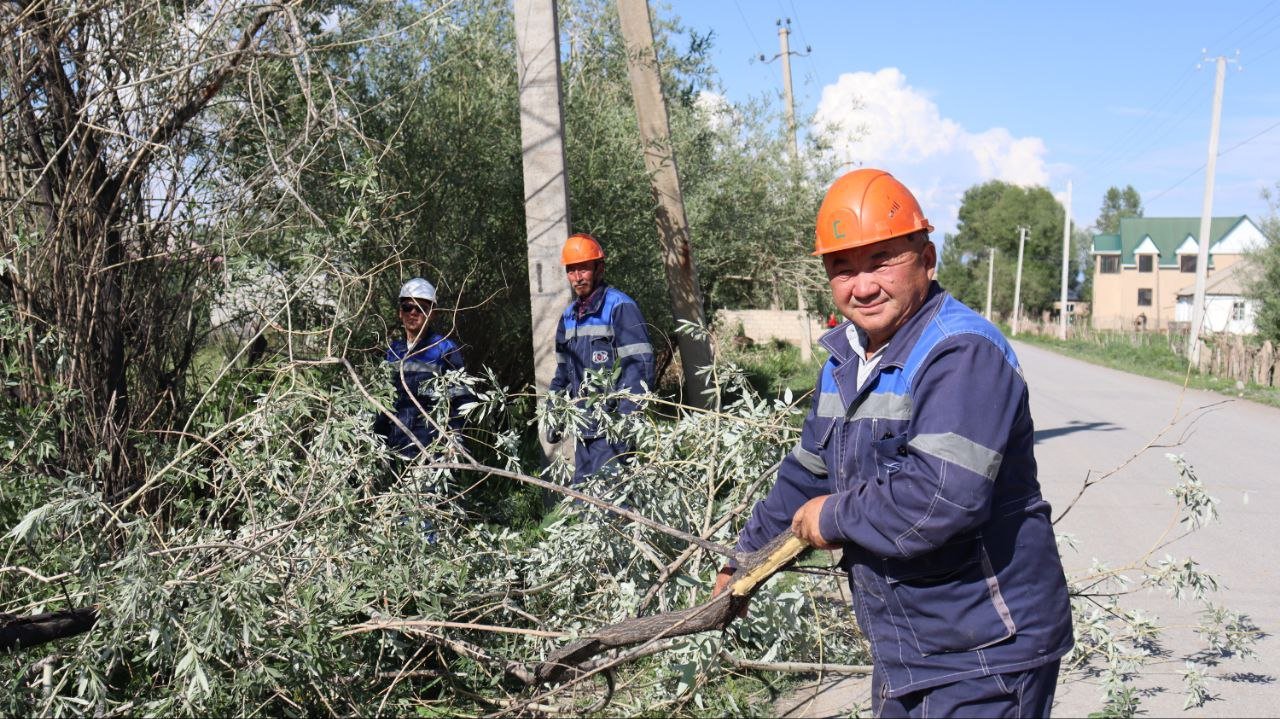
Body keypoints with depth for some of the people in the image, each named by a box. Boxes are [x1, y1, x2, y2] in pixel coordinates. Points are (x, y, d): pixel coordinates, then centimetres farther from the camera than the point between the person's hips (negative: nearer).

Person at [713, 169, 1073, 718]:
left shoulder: (963, 354, -22)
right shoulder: (844, 363, 7)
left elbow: (943, 498, -34)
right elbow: (806, 475, 20)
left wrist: (834, 517, -18)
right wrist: (744, 558, 28)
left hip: (984, 658, -8)